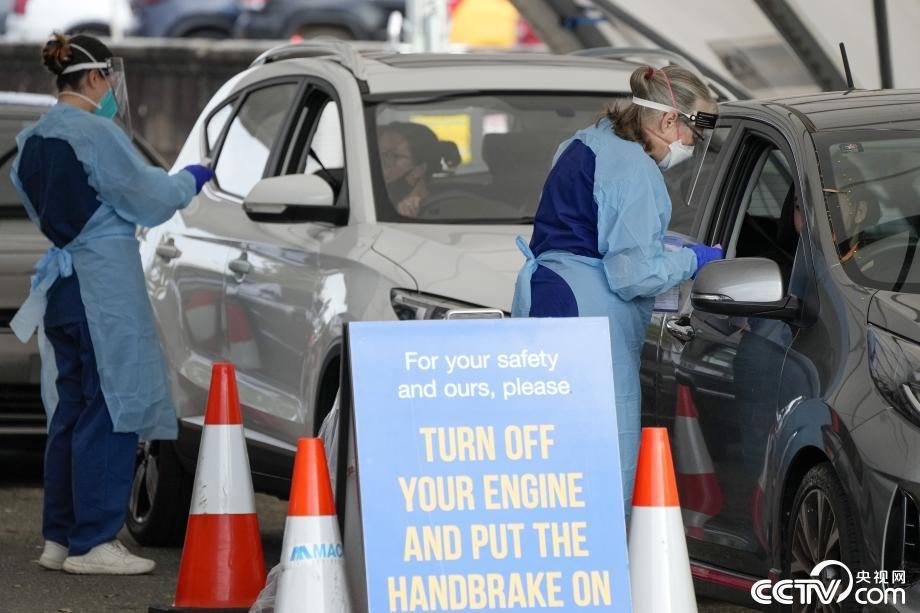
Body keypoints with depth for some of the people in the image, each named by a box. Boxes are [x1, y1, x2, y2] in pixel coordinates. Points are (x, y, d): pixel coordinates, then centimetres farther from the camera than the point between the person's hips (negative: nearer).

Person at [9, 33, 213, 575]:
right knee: (110, 408, -5)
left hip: (60, 286, 9)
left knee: (72, 408, 14)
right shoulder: (96, 134, -14)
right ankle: (93, 542, -5)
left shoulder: (34, 140, 12)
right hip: (104, 284, -9)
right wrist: (190, 181, 11)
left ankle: (61, 538, 17)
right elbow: (147, 196, -8)